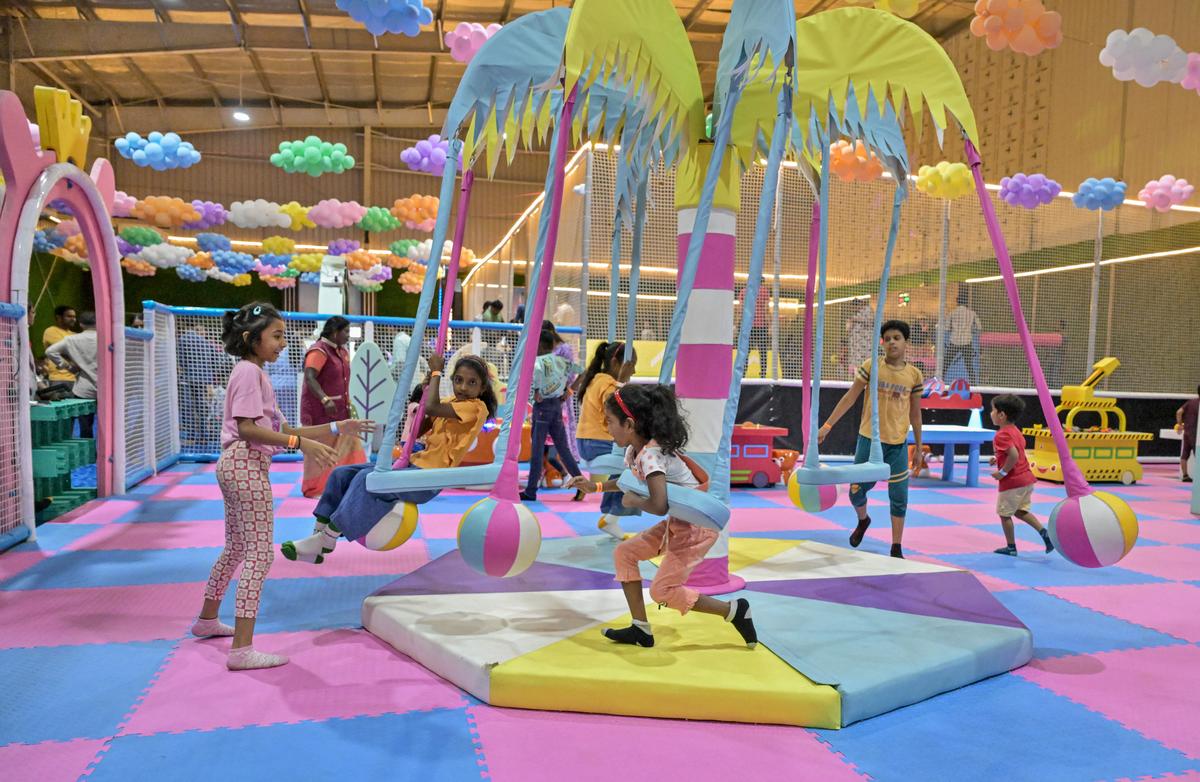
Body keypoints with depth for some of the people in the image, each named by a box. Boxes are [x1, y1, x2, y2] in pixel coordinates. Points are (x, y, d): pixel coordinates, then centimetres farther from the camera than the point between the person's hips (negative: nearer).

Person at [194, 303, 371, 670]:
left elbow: (281, 429, 15)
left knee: (236, 548, 23)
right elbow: (247, 428, -23)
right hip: (247, 465, -11)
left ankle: (207, 620, 40)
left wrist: (335, 428, 11)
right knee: (259, 553, -11)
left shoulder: (254, 373, 18)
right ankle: (242, 649, -12)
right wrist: (300, 443, -29)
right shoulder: (249, 371, -12)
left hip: (236, 465, 11)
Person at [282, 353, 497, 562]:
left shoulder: (476, 407, -12)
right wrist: (426, 392, 3)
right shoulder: (450, 402, 15)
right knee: (342, 474, 2)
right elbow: (415, 431, 12)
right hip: (415, 465, 9)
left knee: (368, 479, -28)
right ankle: (319, 533, 2)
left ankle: (326, 541, -20)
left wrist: (436, 371, -12)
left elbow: (431, 408, -26)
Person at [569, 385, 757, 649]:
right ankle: (641, 630, 15)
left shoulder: (650, 455, -26)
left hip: (698, 526, -10)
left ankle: (734, 610, 8)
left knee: (662, 591, -4)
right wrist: (596, 486, 18)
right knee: (624, 553, 9)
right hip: (678, 522, 10)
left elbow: (659, 506, -36)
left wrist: (633, 501, -17)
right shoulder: (634, 450, 3)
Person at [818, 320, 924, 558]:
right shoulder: (870, 366, -5)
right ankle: (863, 521, 40)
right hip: (868, 439, 0)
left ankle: (896, 548, 14)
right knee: (856, 491, 7)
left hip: (897, 444, 1)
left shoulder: (914, 375, 0)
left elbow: (915, 413, 8)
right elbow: (850, 397, -2)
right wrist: (827, 425, -7)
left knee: (899, 497, 2)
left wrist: (918, 447, 10)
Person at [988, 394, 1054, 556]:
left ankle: (1011, 547, 15)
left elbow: (1014, 456, -29)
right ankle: (1044, 532, 6)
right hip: (1026, 478, 9)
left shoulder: (1001, 435, -19)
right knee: (1021, 511, 21)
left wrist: (1002, 472, -20)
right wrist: (999, 459, 17)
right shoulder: (1015, 430, 11)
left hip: (1012, 482, -9)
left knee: (1004, 514, 7)